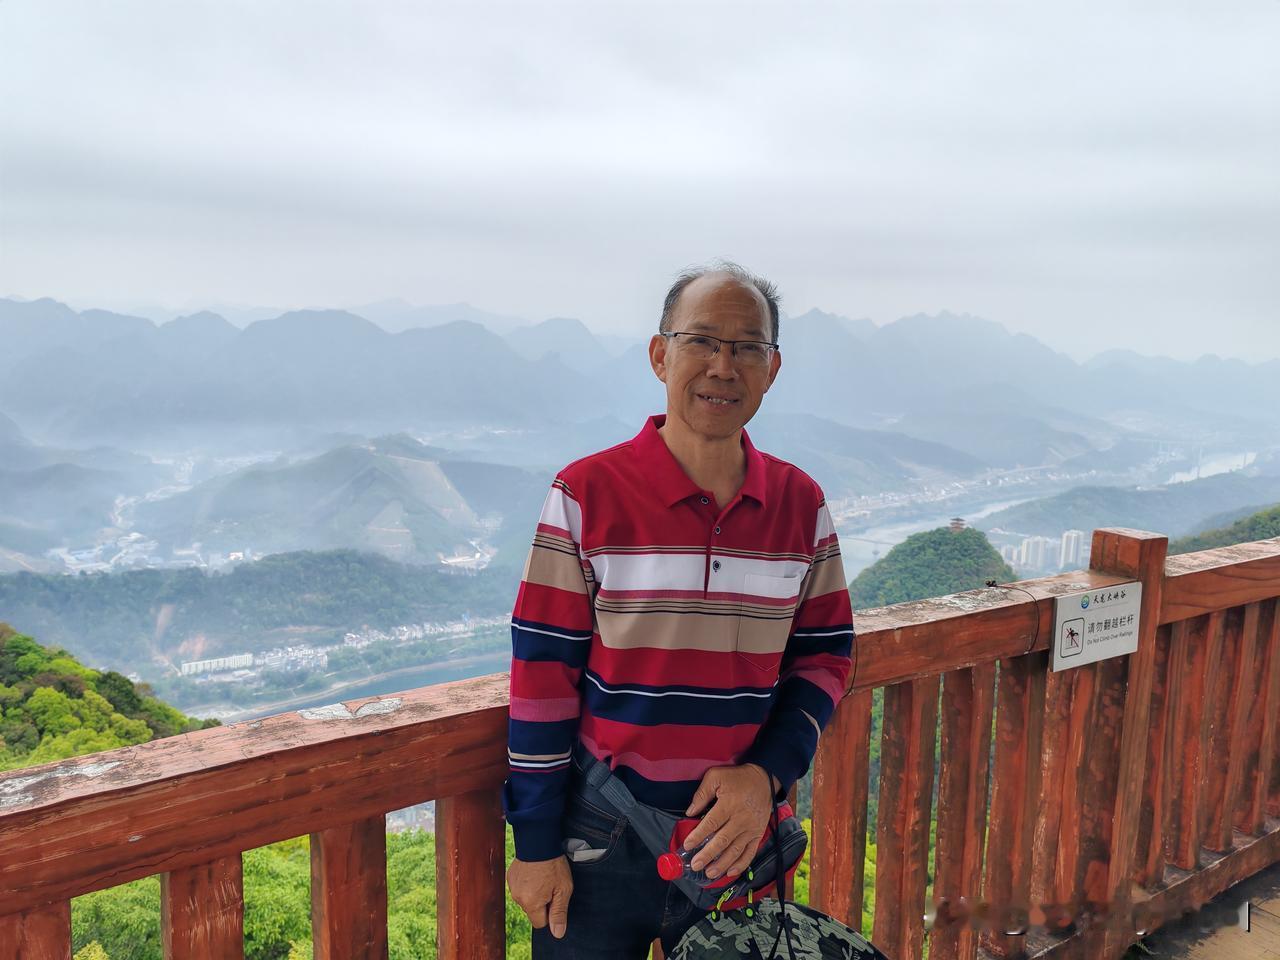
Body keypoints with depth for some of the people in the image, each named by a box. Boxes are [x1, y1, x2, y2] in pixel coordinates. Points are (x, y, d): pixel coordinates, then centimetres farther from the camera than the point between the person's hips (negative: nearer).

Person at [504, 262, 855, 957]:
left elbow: (825, 654, 5)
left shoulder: (801, 505, -1)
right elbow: (543, 674, -10)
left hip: (735, 834, 3)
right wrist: (536, 845, -7)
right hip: (599, 841, -3)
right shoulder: (587, 494, -12)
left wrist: (769, 773, -10)